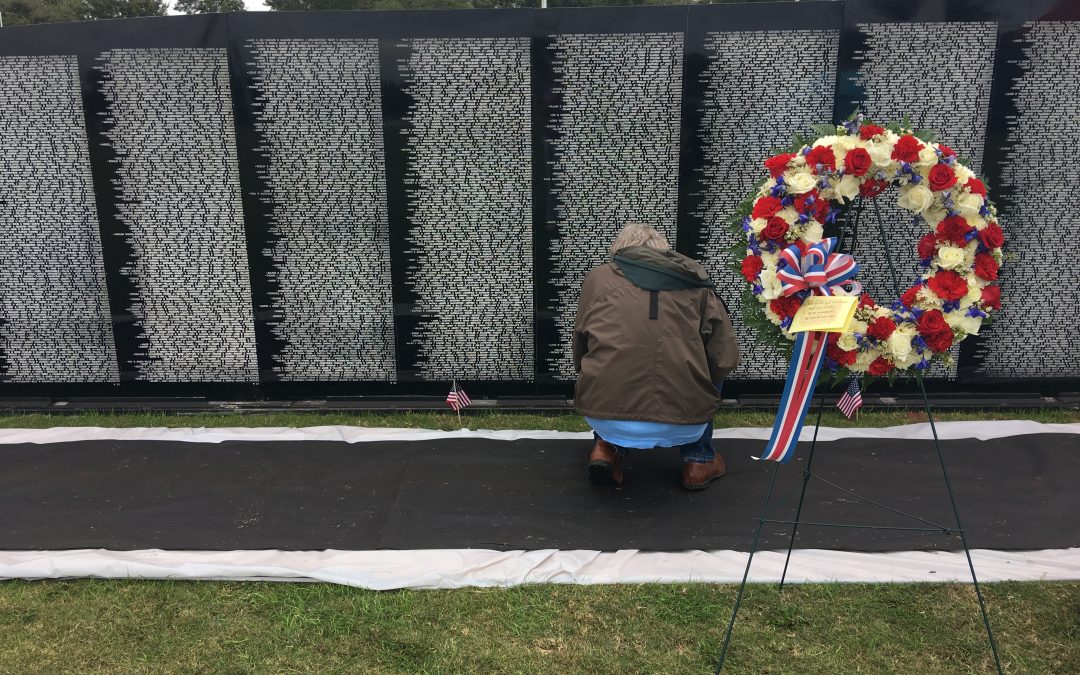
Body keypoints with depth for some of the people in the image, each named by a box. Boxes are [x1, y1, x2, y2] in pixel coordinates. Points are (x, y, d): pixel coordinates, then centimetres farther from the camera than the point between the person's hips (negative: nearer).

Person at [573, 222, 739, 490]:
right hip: (683, 426, -1)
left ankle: (607, 448, 18)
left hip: (607, 421, 1)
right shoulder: (696, 284, 9)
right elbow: (725, 359, 5)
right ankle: (699, 460, 28)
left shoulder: (598, 277, 12)